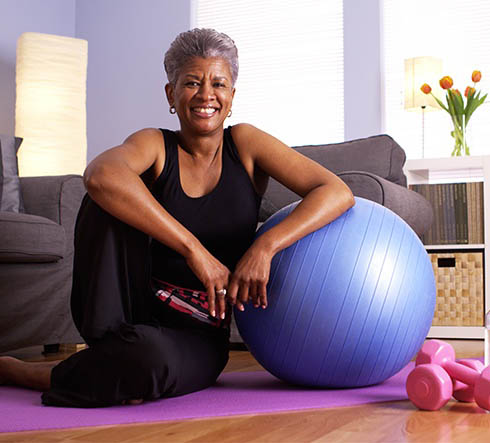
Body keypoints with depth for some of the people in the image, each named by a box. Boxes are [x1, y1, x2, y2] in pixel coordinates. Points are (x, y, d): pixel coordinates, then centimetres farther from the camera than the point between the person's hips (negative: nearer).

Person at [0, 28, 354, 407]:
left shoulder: (244, 144, 0)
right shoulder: (155, 145, -3)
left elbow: (337, 192, -11)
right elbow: (100, 174, -28)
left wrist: (264, 247, -27)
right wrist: (194, 250, -35)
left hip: (197, 337, 1)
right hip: (128, 312, 0)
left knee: (149, 359, -35)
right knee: (109, 198, -24)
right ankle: (111, 345, -18)